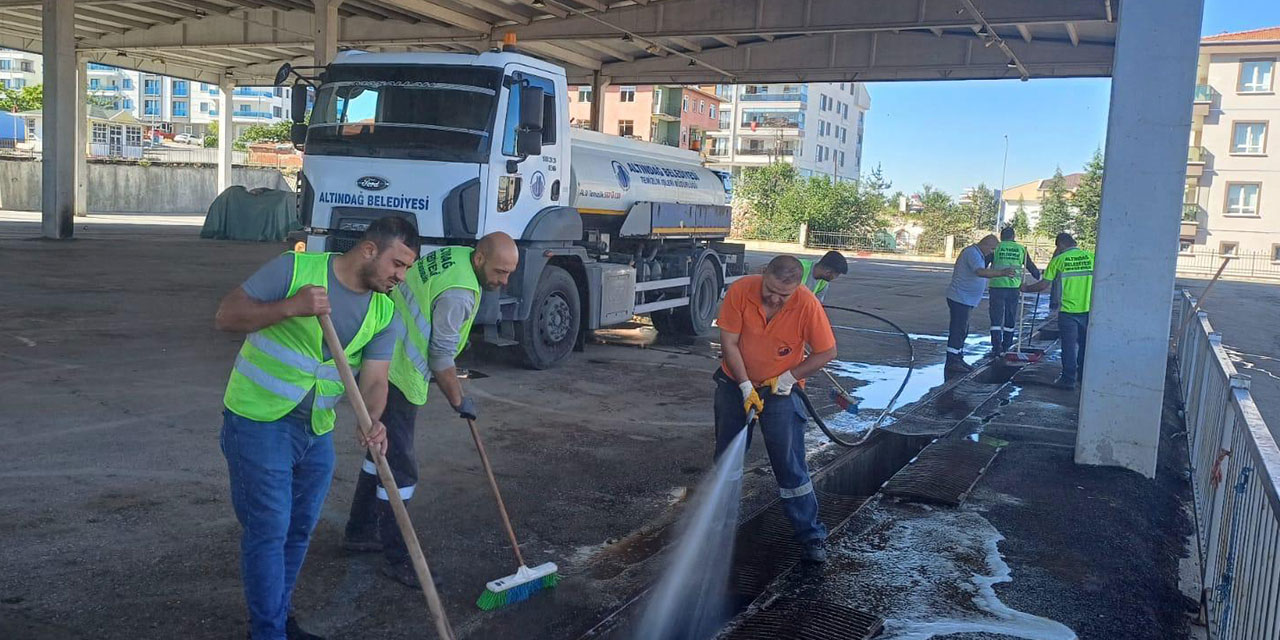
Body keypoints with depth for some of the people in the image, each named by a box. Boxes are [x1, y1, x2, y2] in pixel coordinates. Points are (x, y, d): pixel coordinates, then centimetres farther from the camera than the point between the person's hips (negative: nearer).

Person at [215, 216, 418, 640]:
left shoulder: (385, 313, 0)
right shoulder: (295, 268, -15)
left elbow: (373, 380, -6)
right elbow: (225, 317, -15)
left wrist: (373, 420, -27)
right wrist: (290, 307, -29)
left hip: (317, 430, 6)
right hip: (259, 421, -6)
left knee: (300, 529, 16)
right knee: (268, 531, -2)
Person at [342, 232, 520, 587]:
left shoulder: (452, 255, 5)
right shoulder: (459, 294, -24)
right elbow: (442, 358, -18)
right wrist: (459, 401, -3)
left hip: (381, 365, 11)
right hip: (398, 378, -11)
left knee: (382, 451, 22)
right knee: (399, 469, -4)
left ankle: (360, 531, 35)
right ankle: (397, 559, 4)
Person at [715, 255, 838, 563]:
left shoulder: (807, 304, -23)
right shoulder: (740, 290, -21)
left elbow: (827, 351, -13)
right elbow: (729, 342, -15)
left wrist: (790, 376, -19)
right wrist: (745, 386, -19)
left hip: (781, 389, -2)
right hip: (735, 384, 3)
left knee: (790, 465, -4)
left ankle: (811, 536, 6)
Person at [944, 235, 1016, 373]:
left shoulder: (976, 253, 18)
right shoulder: (972, 253, -17)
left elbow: (979, 272, 32)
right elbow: (981, 272, -34)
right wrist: (1002, 273, -44)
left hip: (965, 300, 11)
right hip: (960, 298, -11)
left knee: (962, 330, 15)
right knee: (958, 330, -11)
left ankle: (958, 359, 22)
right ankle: (951, 362, -10)